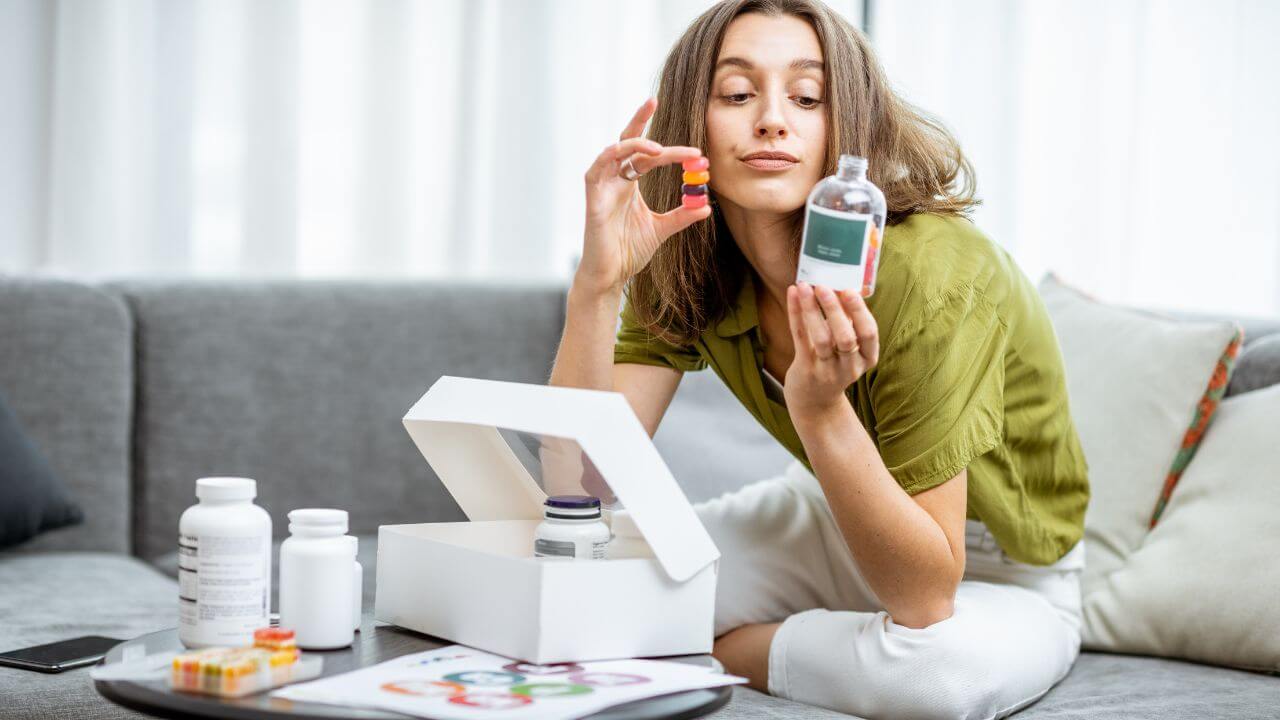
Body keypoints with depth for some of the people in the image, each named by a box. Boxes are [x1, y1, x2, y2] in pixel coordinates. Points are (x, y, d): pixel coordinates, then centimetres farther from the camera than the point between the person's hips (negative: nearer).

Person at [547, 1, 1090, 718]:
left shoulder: (929, 273, -33)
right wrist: (598, 281, -34)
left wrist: (822, 413, -47)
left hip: (999, 581, -4)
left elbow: (924, 595, -32)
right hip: (843, 527, 4)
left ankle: (708, 654, -11)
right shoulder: (685, 266, -14)